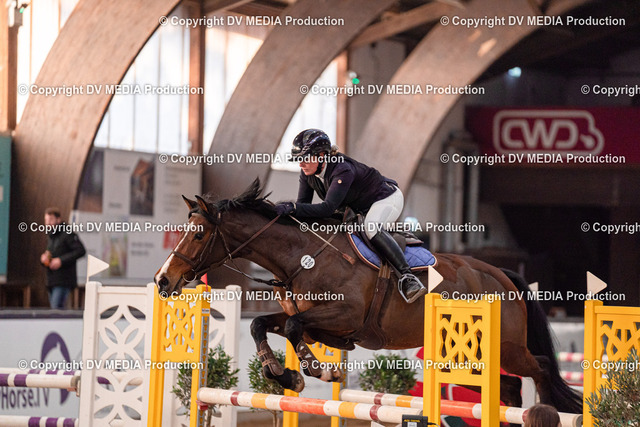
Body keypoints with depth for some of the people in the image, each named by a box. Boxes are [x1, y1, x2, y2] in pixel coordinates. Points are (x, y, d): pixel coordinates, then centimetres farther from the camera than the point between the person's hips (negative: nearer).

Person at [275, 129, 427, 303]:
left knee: (371, 227, -37)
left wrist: (293, 208, -51)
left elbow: (328, 208, -44)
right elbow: (303, 204, -10)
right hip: (358, 207, 10)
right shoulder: (307, 174, -11)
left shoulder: (342, 169, -36)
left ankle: (407, 277, -44)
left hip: (387, 198, -10)